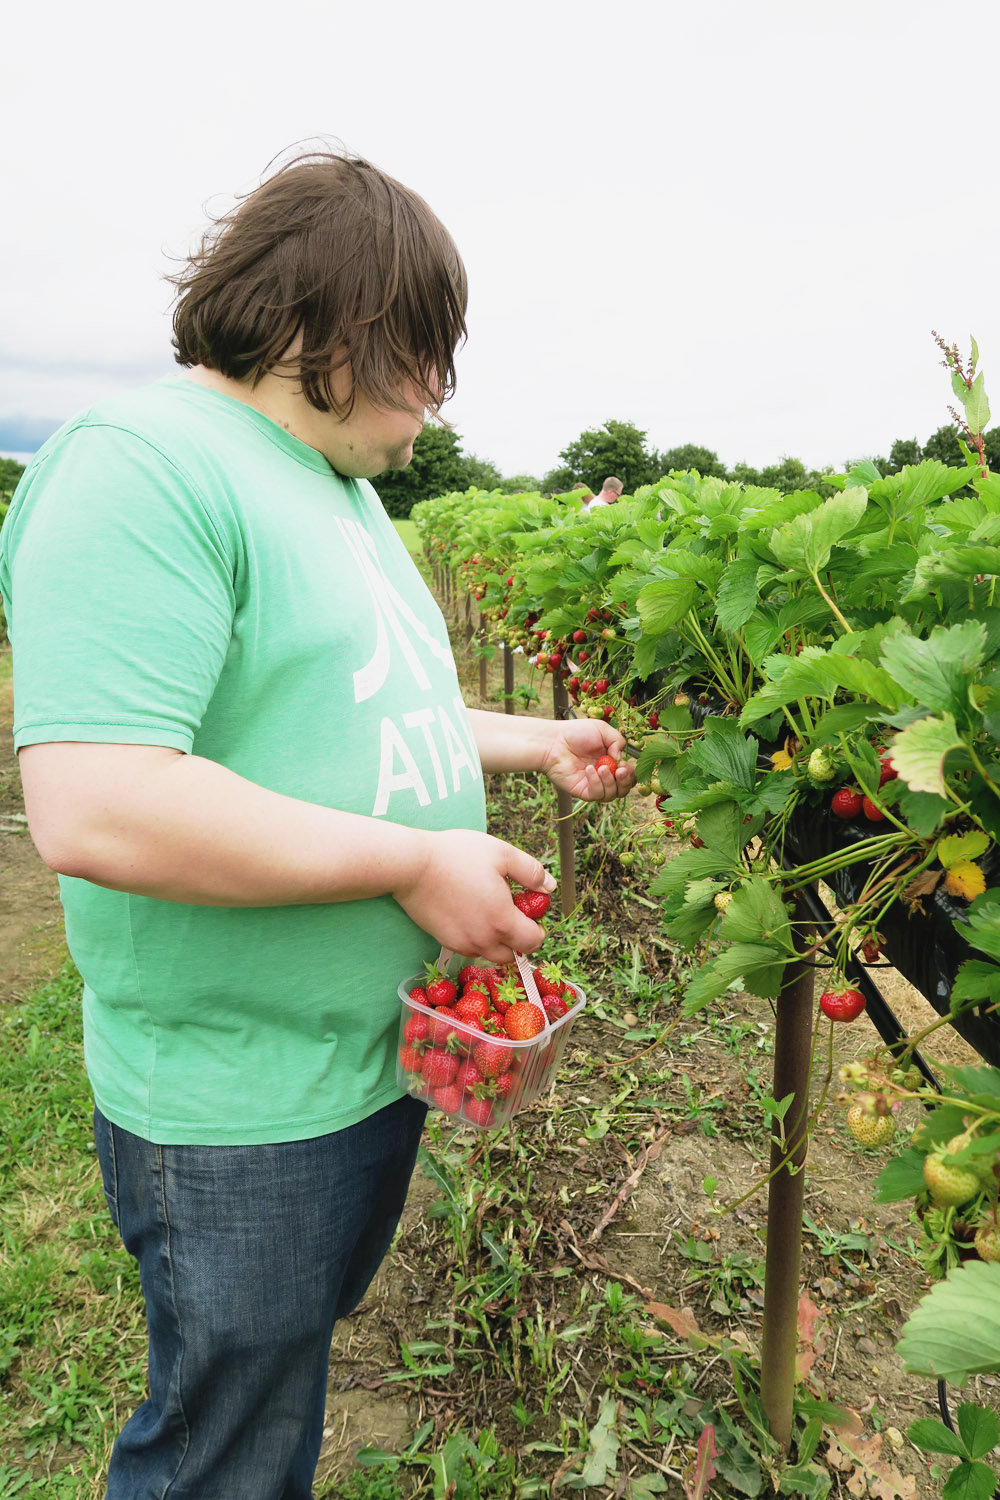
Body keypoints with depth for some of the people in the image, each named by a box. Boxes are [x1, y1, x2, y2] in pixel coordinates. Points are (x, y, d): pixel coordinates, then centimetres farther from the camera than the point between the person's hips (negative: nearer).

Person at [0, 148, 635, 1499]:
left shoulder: (341, 486, 10)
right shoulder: (143, 465, -21)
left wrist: (532, 744, 14)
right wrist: (416, 859, -26)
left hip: (384, 1062, 9)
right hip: (243, 1112, -9)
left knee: (303, 1358, 31)